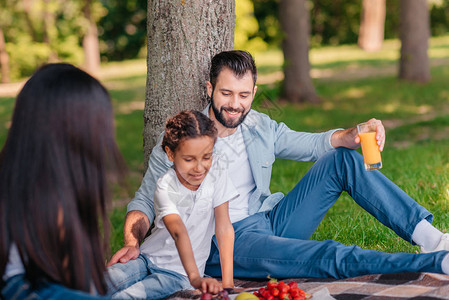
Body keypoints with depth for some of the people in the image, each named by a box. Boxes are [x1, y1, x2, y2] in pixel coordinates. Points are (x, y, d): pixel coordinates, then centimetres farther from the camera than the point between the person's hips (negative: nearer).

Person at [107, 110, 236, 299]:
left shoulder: (215, 171, -10)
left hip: (178, 272, 0)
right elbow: (179, 232, -35)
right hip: (149, 258, 0)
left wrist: (227, 281, -18)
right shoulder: (165, 187, -18)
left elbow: (224, 228, -9)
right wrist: (195, 278, -51)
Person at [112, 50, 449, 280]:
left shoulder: (261, 128, 9)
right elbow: (145, 202, -1)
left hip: (271, 220, 6)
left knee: (342, 159, -7)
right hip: (225, 243, -6)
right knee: (330, 256, -31)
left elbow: (315, 143, 13)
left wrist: (356, 135, -9)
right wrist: (132, 242, -21)